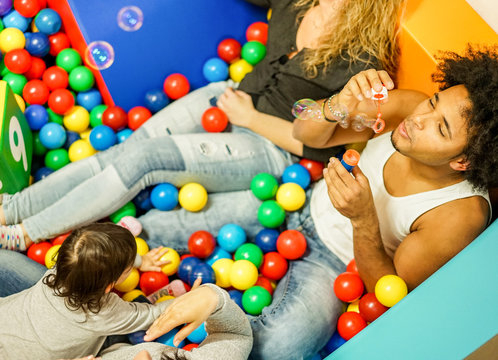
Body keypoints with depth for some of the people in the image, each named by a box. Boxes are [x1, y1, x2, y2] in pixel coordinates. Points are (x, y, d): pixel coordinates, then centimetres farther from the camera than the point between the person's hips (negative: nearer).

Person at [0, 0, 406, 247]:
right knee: (124, 150, -11)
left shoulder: (362, 66, -21)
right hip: (231, 97, 7)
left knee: (140, 157, -21)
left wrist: (250, 118, -13)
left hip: (269, 147, -6)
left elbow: (319, 146, -18)